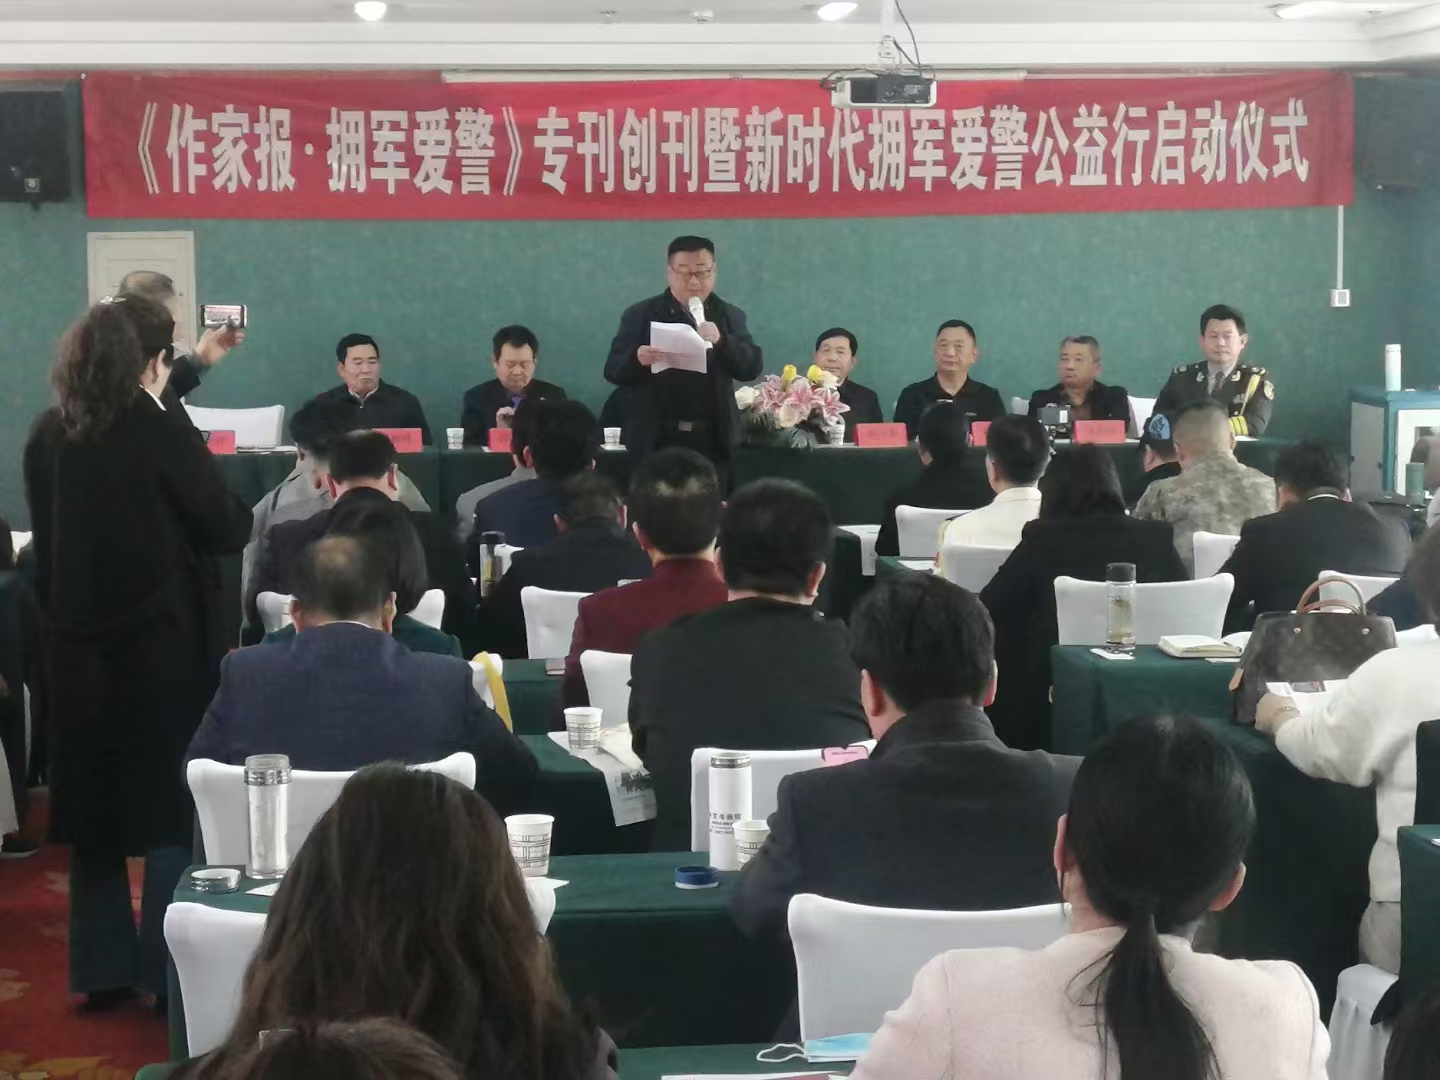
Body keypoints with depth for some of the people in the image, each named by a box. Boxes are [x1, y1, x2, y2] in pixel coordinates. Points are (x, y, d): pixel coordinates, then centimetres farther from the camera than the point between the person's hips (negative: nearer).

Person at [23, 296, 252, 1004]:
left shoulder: (47, 435, 2)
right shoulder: (160, 428, -16)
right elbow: (230, 530, -11)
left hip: (76, 643, 6)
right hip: (161, 644, -5)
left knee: (91, 805, 14)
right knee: (172, 806, 5)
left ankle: (102, 969, 20)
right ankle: (166, 970, 6)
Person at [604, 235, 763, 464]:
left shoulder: (730, 316, 9)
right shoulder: (640, 315, 5)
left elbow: (753, 367, 0)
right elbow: (613, 370, 2)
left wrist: (721, 341, -18)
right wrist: (637, 358, -21)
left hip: (714, 440, 1)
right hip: (656, 440, -1)